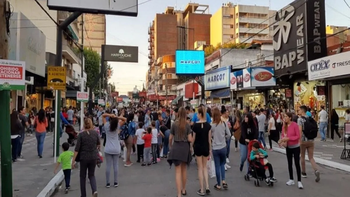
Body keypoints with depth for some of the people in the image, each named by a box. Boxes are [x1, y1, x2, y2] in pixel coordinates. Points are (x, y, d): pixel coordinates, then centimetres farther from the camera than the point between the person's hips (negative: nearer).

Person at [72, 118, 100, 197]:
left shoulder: (81, 134, -10)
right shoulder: (95, 133, -4)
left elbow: (77, 149, -11)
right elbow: (98, 145, 9)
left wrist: (73, 161, -6)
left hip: (84, 158, -2)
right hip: (93, 157, 2)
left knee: (83, 176, 16)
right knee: (91, 175, 18)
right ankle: (95, 190, -4)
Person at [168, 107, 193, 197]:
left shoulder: (174, 124, -3)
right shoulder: (187, 125, -4)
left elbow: (170, 138, 2)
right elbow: (190, 139, -7)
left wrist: (170, 146, 20)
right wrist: (193, 138, 16)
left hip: (176, 147, -1)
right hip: (185, 148, 2)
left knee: (178, 171, 0)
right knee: (184, 170, 19)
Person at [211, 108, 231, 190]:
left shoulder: (211, 125, -15)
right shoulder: (224, 123, -7)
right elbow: (229, 135, -3)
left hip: (215, 148, -2)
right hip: (223, 147, 2)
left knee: (217, 166, 8)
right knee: (222, 164, 21)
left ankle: (218, 185, 18)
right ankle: (223, 181, 10)